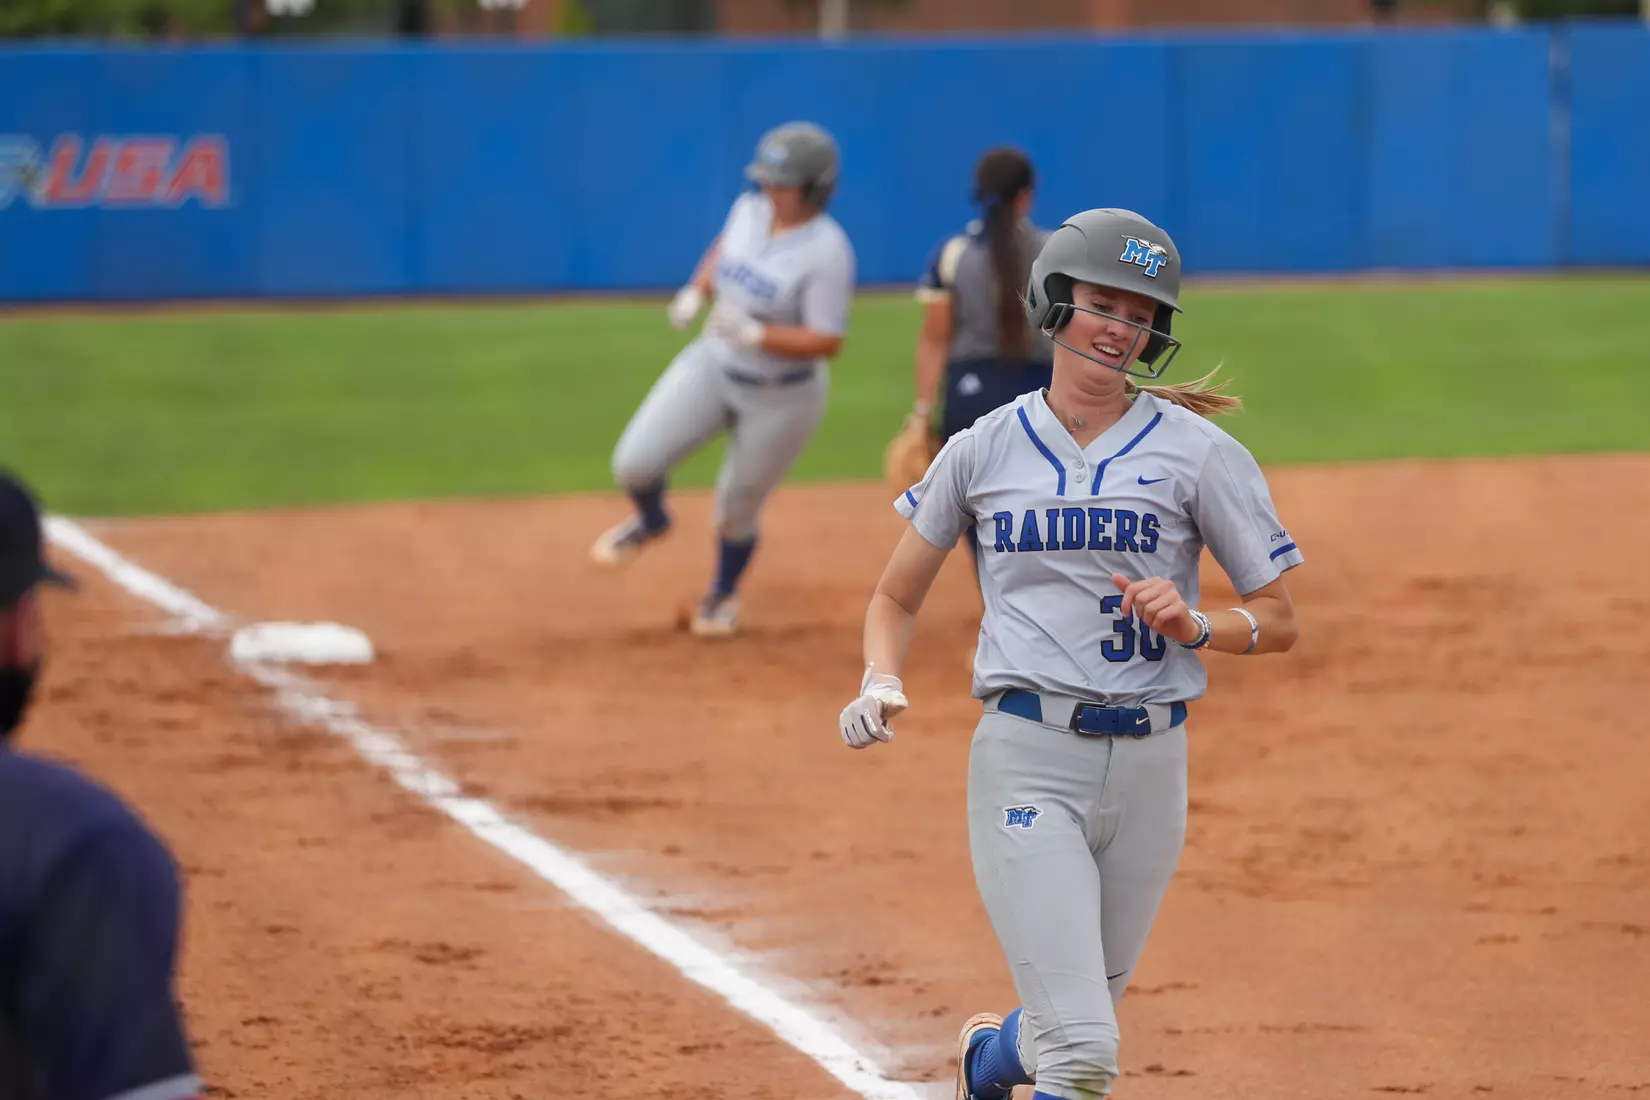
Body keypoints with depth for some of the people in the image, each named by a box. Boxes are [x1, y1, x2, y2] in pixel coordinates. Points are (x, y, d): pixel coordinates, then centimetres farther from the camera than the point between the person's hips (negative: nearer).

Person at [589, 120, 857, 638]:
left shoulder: (826, 251, -25)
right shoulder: (749, 211, -6)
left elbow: (827, 342, -25)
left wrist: (754, 334, -34)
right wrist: (695, 292, 0)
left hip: (781, 397, -5)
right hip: (713, 367, 5)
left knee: (736, 511, 11)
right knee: (635, 462, -9)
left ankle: (723, 595, 42)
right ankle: (651, 522, 27)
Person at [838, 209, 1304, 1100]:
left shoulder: (1196, 452, 2)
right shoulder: (983, 450, 6)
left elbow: (1279, 622, 5)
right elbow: (896, 597, 15)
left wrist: (1195, 626, -15)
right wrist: (880, 683, -5)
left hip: (1149, 761, 2)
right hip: (1026, 759, -2)